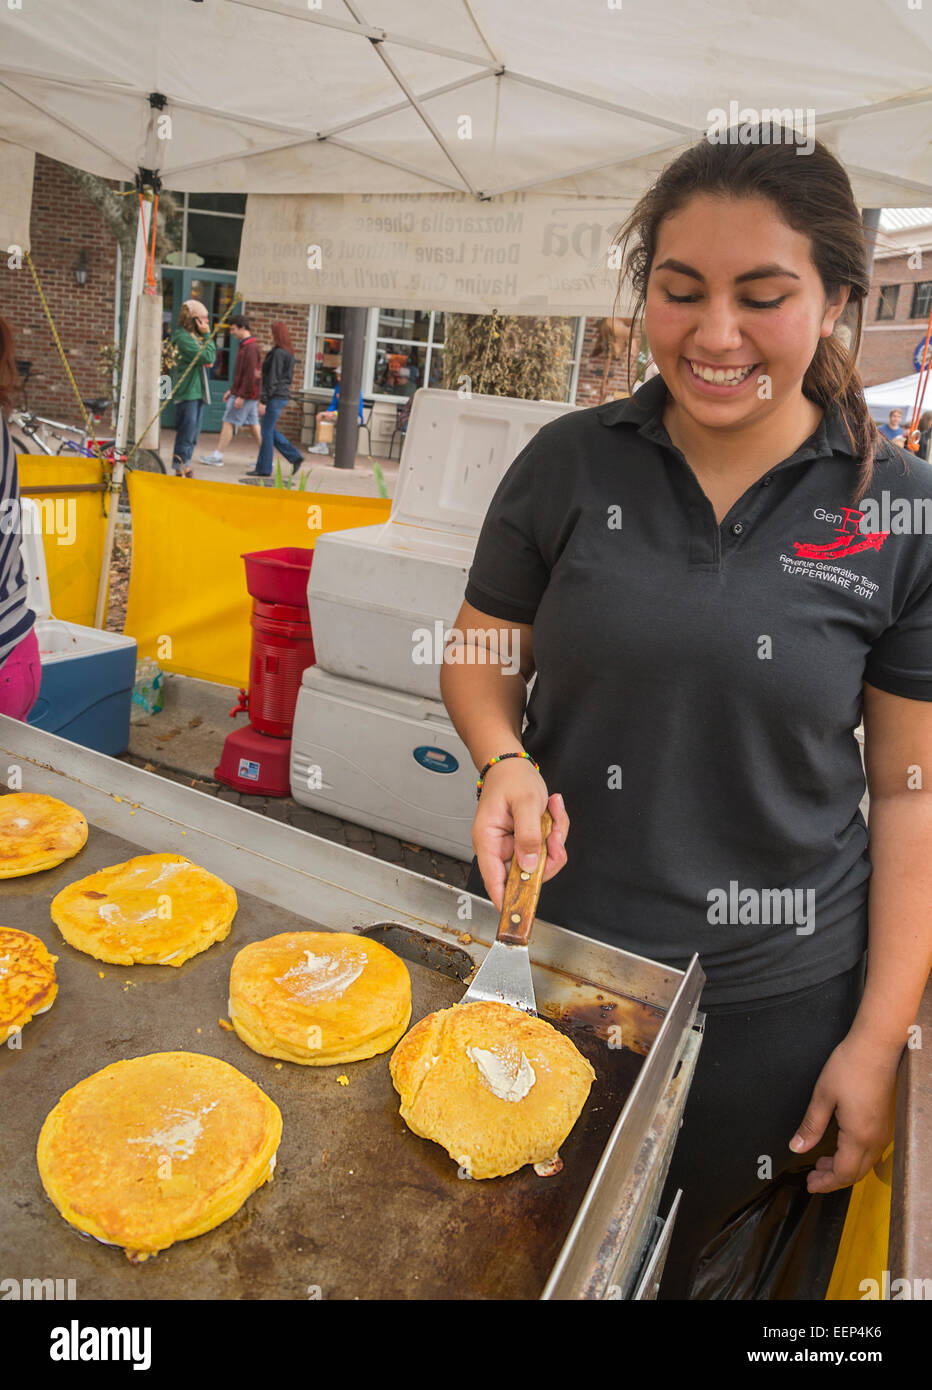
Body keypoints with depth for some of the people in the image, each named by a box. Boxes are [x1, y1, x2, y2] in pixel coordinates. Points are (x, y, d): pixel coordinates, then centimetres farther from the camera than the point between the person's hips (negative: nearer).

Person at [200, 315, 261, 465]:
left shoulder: (250, 347, -15)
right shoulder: (246, 346, 16)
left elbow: (250, 374, -21)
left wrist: (241, 396, -22)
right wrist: (232, 390, 22)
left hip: (245, 394, -10)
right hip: (250, 395, 10)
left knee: (228, 422, -5)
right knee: (254, 425, 9)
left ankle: (217, 456, -1)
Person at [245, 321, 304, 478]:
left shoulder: (278, 354, -16)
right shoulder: (288, 353, 13)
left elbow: (273, 379, -19)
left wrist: (263, 401, -17)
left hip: (275, 397, -10)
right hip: (283, 395, 10)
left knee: (267, 431, -2)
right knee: (270, 430, 17)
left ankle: (263, 469, 4)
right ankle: (295, 456, 15)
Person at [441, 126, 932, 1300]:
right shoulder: (570, 462, -6)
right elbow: (481, 656, 5)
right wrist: (505, 763, -16)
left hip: (771, 999, 0)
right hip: (542, 945, 1)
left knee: (700, 1261, 22)